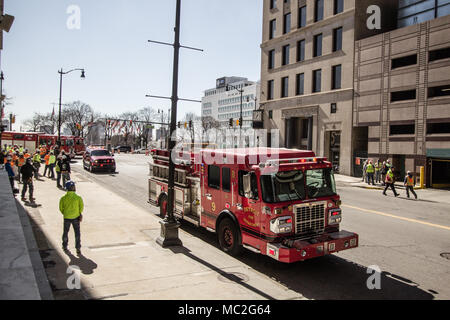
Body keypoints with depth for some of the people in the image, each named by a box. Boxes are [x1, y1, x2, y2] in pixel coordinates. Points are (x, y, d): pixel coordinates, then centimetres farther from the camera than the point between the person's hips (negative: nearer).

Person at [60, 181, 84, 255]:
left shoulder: (63, 198, -8)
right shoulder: (78, 197, -13)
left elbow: (61, 208, -2)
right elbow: (81, 207, -10)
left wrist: (65, 214, 14)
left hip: (67, 218, 2)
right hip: (76, 217, -2)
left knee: (66, 232, 21)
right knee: (77, 233, 8)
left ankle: (65, 246, 35)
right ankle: (78, 248, 7)